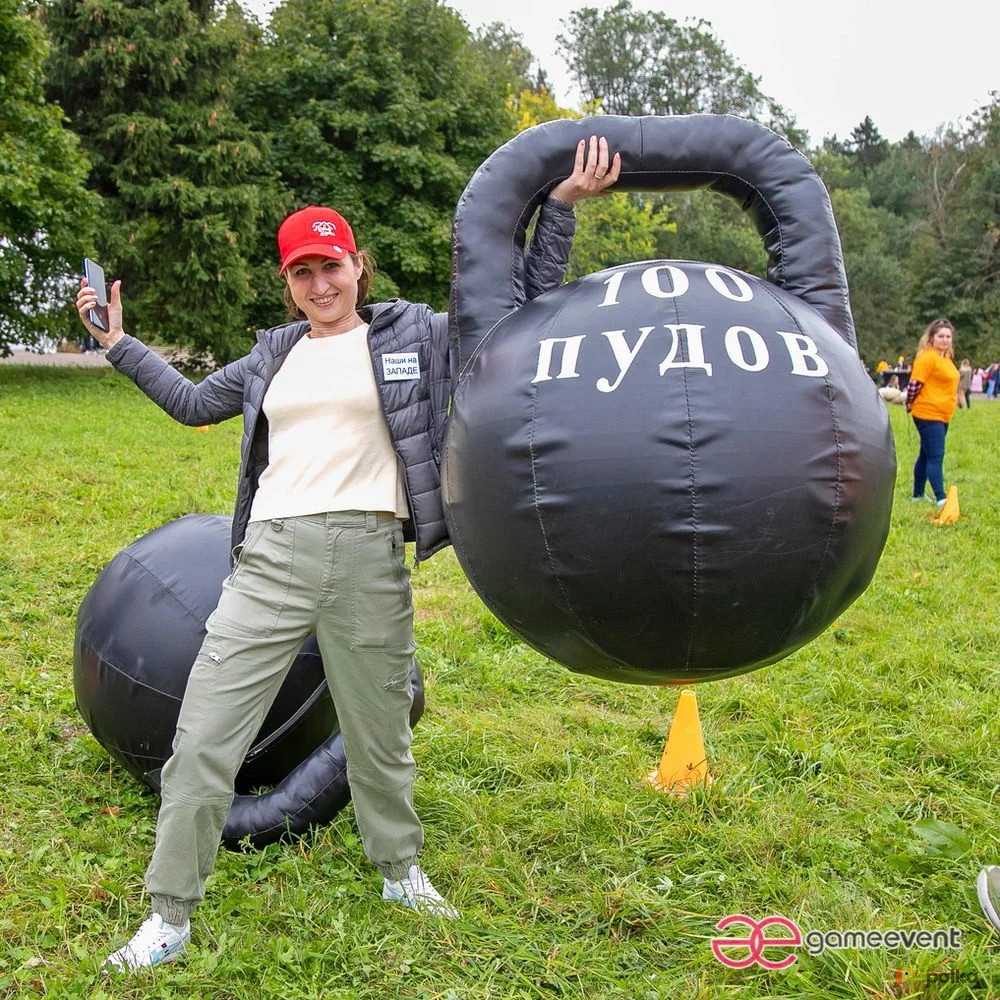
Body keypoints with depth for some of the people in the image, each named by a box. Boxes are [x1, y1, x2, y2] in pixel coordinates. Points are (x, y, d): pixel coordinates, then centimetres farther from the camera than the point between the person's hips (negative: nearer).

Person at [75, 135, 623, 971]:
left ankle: (401, 870, 39)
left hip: (368, 557, -2)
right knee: (202, 739, -1)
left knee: (379, 733, 13)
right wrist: (118, 343, 29)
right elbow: (195, 402, 30)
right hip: (271, 558, 2)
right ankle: (169, 918, 14)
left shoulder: (413, 336, 7)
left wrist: (559, 207, 5)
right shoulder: (275, 354, 17)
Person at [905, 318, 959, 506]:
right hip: (928, 414, -9)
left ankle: (917, 494, 23)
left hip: (942, 415, 9)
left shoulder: (945, 357, 14)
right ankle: (941, 498, -16)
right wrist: (910, 405, -5)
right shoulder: (927, 357, -15)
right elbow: (915, 384, -15)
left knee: (926, 455, 15)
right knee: (936, 457, -12)